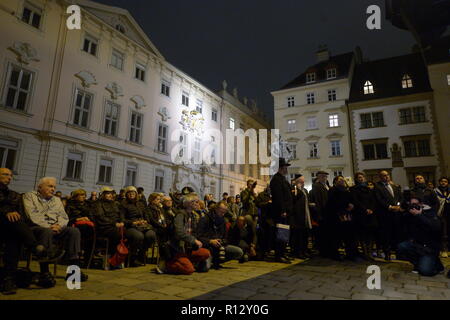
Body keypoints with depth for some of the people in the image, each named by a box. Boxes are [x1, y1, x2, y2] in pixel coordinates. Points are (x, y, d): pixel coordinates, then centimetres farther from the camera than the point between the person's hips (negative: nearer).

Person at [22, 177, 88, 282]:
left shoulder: (57, 200, 24)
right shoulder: (29, 196, 9)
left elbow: (64, 217, 14)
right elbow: (33, 216, -7)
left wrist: (59, 225, -9)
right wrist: (48, 227, -17)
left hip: (56, 228, 5)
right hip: (37, 227, -5)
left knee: (74, 231, -22)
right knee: (47, 232, -38)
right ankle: (44, 272, -33)